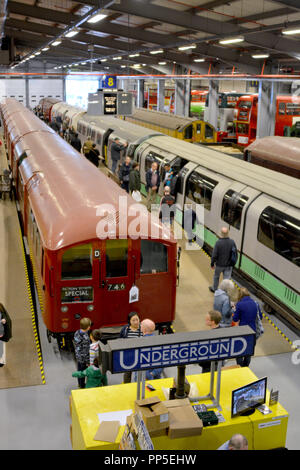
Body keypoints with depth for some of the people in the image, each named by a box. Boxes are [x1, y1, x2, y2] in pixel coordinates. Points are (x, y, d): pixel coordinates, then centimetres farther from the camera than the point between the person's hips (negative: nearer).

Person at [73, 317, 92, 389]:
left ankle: (80, 384, 45)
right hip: (83, 358, -8)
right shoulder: (85, 338, -33)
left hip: (78, 356, 8)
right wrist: (88, 362, -14)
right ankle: (82, 386, 31)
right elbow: (86, 352, -26)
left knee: (79, 370, 25)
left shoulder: (77, 332, -9)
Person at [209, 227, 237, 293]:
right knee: (227, 279, 7)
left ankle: (214, 289, 43)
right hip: (229, 265, 1)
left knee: (216, 276, 23)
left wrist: (212, 264, -2)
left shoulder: (218, 243, -22)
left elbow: (214, 255, -17)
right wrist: (232, 262, 14)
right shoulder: (232, 242, -12)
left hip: (219, 264, -1)